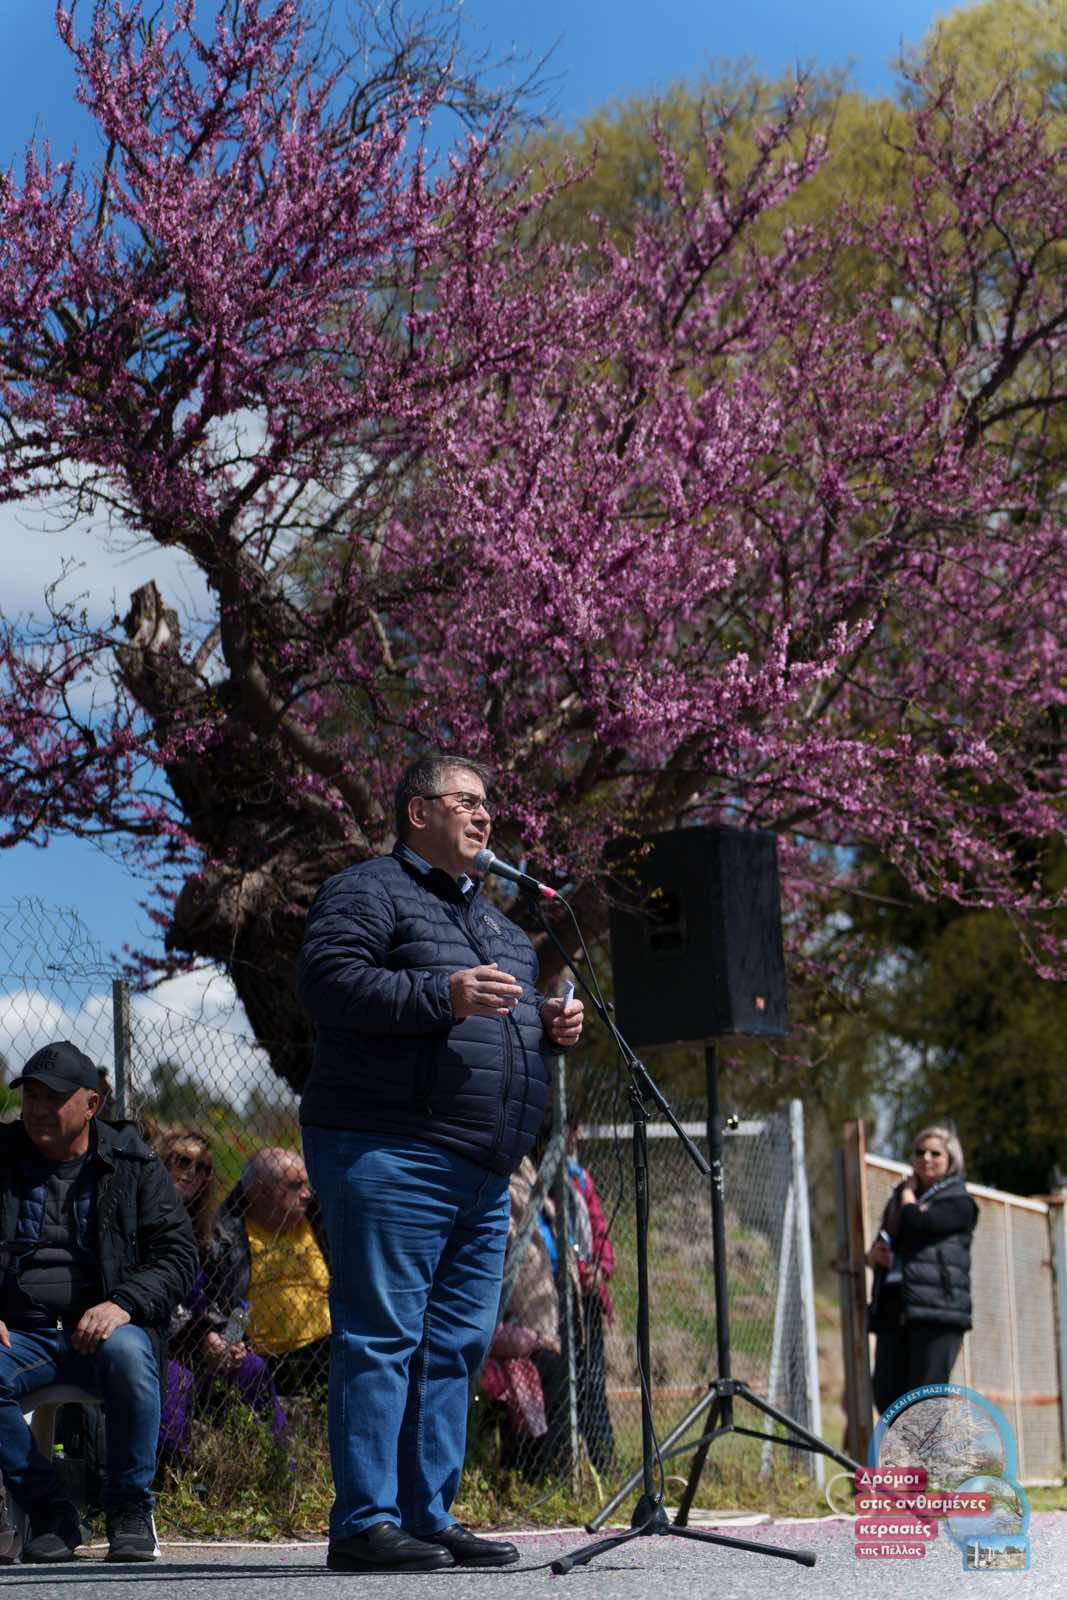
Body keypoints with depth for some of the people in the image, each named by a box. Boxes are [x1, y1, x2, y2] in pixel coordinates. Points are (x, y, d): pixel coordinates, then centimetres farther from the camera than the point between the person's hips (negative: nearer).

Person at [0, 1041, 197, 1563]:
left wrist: (125, 1304, -17)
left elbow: (178, 1251, 1)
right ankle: (48, 1510, -14)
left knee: (126, 1354, -37)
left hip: (107, 1326, -2)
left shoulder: (132, 1164, 8)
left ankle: (131, 1511, -18)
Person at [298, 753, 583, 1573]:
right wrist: (442, 993, -23)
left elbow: (511, 1018, 34)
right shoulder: (368, 891, -1)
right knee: (382, 1337, -9)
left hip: (483, 1169, 9)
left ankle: (430, 1516, 13)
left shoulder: (491, 917, 26)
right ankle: (365, 1524, -8)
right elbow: (328, 982, -15)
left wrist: (551, 1022, 11)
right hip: (389, 1157, -9)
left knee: (458, 1344, 8)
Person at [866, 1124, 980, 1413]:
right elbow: (880, 1251, 28)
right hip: (894, 1308, 7)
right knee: (886, 1394, 0)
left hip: (937, 1310, -7)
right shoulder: (898, 1200, 25)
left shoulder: (958, 1203, 3)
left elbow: (917, 1223, -15)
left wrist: (907, 1191, 5)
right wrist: (873, 1254, 3)